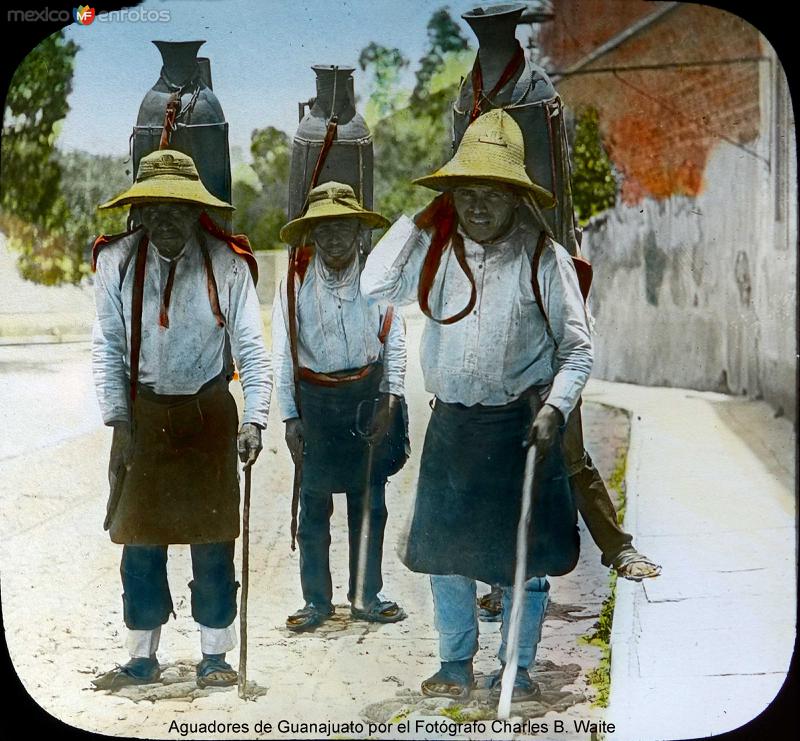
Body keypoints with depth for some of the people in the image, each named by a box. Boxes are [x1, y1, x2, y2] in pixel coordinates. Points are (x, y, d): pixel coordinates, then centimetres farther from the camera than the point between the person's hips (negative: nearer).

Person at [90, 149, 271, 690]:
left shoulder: (227, 264, -10)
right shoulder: (118, 261, -6)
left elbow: (251, 348, -9)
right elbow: (107, 347, -1)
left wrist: (254, 418, -19)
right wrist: (118, 420, -6)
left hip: (208, 412, -1)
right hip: (142, 414, 2)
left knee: (213, 536, 4)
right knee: (140, 537, 7)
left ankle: (214, 655, 18)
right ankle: (143, 658, 20)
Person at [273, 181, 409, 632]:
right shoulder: (296, 283, -5)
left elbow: (395, 341, 5)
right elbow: (284, 354, -2)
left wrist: (391, 396, -4)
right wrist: (290, 416, -4)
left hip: (368, 395, 2)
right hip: (315, 400, -1)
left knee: (369, 499, 9)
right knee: (315, 502, 3)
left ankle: (367, 596, 21)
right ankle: (317, 600, 13)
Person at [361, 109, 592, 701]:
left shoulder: (544, 258, -6)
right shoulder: (436, 251, 3)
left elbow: (577, 350, -3)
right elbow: (375, 287, -9)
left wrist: (554, 408, -17)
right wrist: (419, 219, -6)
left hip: (520, 425, -3)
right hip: (451, 424, 3)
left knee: (523, 555, 5)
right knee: (445, 548, 9)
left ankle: (518, 669, 22)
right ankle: (456, 664, 26)